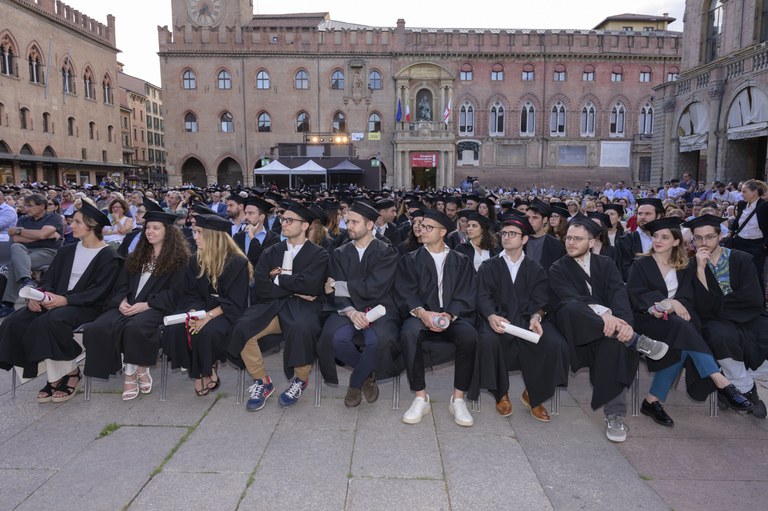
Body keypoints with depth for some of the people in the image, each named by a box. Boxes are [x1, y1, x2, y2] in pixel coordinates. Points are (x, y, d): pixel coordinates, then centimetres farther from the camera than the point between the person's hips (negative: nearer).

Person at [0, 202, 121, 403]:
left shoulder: (108, 256, -4)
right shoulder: (66, 251, 18)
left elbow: (98, 292, -12)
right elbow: (48, 279, 13)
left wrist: (65, 300, -22)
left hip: (85, 307, -7)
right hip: (55, 302, 7)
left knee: (49, 322, -35)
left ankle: (70, 372, -13)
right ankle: (56, 376, -14)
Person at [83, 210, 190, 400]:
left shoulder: (178, 258, 4)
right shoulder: (136, 256, 24)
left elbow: (173, 292, -5)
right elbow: (122, 285, 19)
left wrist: (146, 305, -15)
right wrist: (122, 301, -4)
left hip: (155, 307, -5)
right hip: (128, 305, 6)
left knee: (135, 327, -38)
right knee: (97, 328, -24)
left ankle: (131, 372, -12)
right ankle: (138, 370, -13)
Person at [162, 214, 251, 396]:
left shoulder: (237, 263, -10)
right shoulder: (194, 261, 8)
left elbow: (235, 303, -13)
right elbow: (191, 295, 6)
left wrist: (208, 316, -25)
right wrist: (193, 312, -16)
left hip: (225, 313, -5)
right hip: (201, 309, 5)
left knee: (207, 331, -35)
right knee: (174, 329, -24)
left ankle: (207, 371, -4)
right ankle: (198, 371, -5)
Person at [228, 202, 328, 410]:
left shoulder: (318, 255, 6)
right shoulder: (270, 253, 16)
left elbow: (309, 286, -11)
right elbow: (260, 288, 3)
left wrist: (279, 278, -1)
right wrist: (294, 289, -6)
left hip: (302, 307, -3)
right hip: (271, 306, 3)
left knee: (301, 330, -37)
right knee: (241, 329, -25)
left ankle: (300, 380, -6)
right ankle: (262, 381, -3)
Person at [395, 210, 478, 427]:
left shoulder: (461, 262, 13)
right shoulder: (410, 260, 12)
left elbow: (466, 296, 2)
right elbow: (405, 294, 0)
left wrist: (449, 315, -18)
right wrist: (422, 313, -20)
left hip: (453, 316, 1)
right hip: (420, 314, 0)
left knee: (469, 335, -33)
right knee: (409, 333, -35)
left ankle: (458, 399, -18)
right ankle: (421, 398, -22)